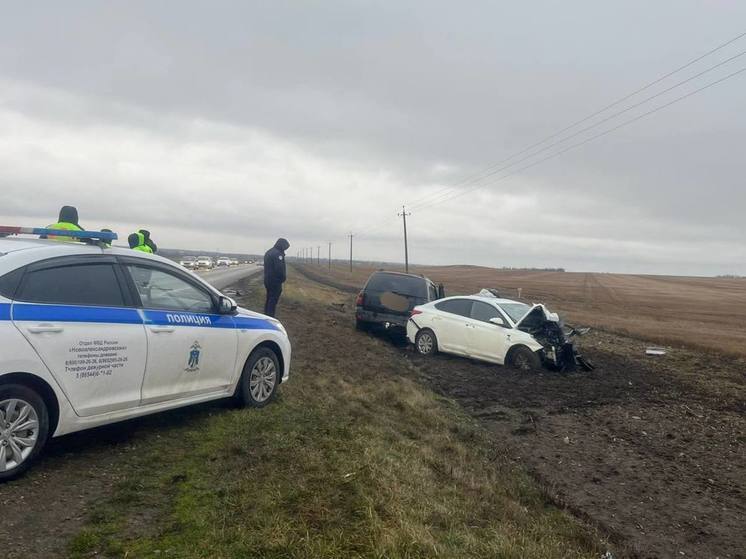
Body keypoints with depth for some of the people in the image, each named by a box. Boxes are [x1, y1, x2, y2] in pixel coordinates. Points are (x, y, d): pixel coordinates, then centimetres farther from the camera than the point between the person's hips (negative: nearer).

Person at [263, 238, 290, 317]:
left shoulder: (268, 252, 15)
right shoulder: (278, 254, -18)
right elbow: (279, 268, -23)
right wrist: (283, 278, -8)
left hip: (267, 280, 10)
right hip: (275, 281, -10)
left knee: (269, 299, 17)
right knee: (273, 300, -5)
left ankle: (266, 316, 23)